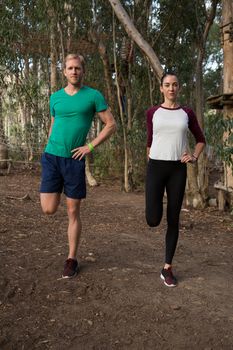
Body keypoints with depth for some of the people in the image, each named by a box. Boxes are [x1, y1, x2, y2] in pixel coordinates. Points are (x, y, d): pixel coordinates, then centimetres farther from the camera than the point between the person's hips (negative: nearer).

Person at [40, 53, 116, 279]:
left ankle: (72, 259, 17)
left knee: (73, 212, 3)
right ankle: (58, 190, 33)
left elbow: (111, 125, -1)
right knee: (48, 209, -4)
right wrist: (51, 149, 14)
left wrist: (90, 146, -7)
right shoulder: (56, 97, 10)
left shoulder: (93, 96, 0)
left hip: (75, 160, -2)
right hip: (51, 157, 3)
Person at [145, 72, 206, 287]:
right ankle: (156, 204, 27)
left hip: (178, 170, 1)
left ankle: (167, 268, 14)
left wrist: (194, 157, -3)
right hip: (156, 168, -1)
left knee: (173, 220, 2)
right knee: (153, 220, -12)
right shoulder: (152, 113, 5)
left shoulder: (187, 113, 7)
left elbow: (201, 139, 17)